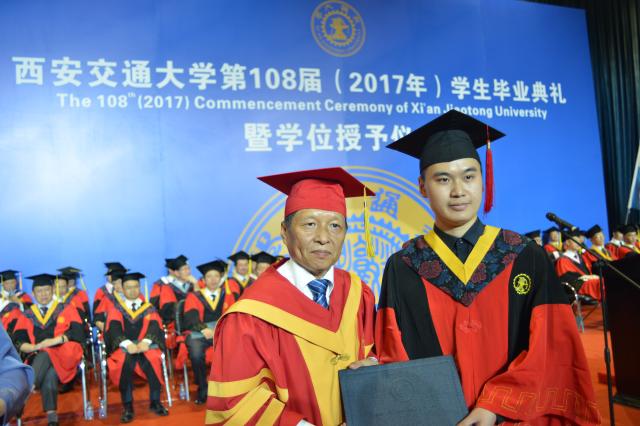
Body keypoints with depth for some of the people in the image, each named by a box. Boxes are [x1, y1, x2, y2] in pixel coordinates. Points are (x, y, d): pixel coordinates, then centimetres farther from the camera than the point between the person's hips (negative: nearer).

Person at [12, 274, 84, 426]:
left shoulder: (66, 310, 15)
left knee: (44, 356, -36)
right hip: (37, 358, 1)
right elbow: (19, 342, 8)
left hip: (63, 356, -1)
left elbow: (77, 333, 3)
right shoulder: (26, 316, 20)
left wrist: (55, 340, -13)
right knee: (49, 375, -34)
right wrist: (35, 347, -13)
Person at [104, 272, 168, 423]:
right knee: (126, 358, -35)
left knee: (153, 356, -34)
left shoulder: (149, 308, 16)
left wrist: (145, 342, -24)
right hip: (123, 347, 0)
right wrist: (127, 344, -25)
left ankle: (155, 402, -23)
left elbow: (154, 327, -1)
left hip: (146, 345, 0)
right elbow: (114, 330, -4)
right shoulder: (116, 310, 15)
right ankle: (128, 406, -30)